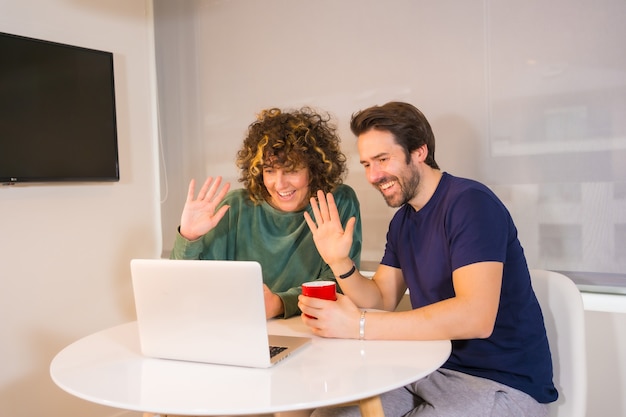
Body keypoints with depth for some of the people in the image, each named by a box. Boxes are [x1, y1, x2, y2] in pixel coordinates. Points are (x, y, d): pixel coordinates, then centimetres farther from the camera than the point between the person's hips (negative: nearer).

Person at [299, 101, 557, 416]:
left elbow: (476, 317, -31)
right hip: (432, 370, 7)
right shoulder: (402, 220, 8)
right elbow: (381, 300, 10)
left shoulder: (470, 202, -19)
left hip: (504, 383, -7)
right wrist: (338, 262, -9)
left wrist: (357, 325, -32)